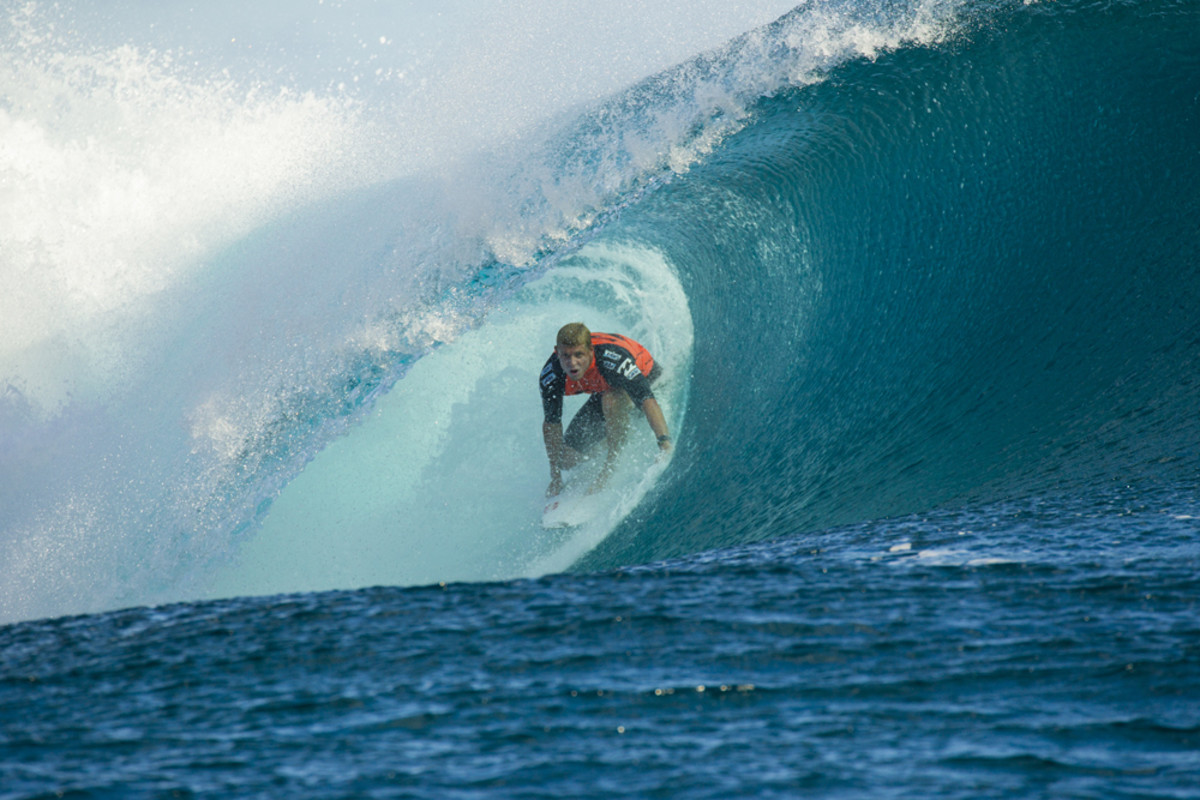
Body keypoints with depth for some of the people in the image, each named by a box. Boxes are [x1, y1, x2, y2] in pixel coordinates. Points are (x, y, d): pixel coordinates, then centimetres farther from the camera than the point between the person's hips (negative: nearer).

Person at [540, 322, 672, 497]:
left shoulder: (611, 358, -42)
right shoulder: (551, 375, -27)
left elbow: (647, 399, -50)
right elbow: (551, 423, -15)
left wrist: (664, 441, -65)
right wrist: (555, 478, -11)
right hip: (603, 392, 5)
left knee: (611, 399, -40)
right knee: (568, 459, -2)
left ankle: (612, 463, -21)